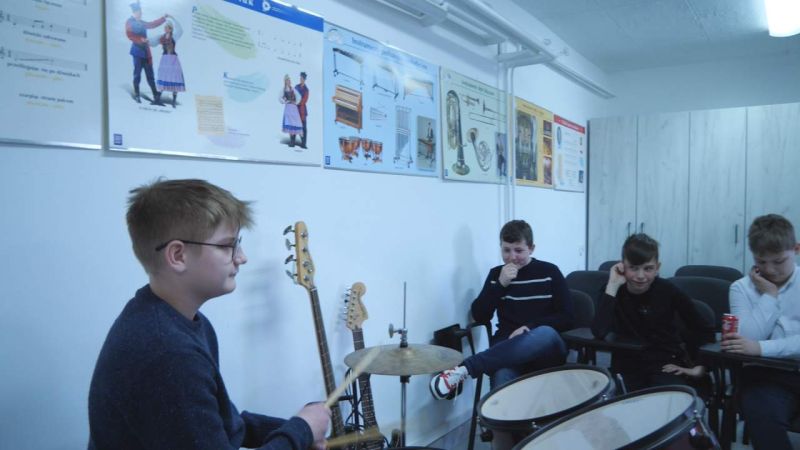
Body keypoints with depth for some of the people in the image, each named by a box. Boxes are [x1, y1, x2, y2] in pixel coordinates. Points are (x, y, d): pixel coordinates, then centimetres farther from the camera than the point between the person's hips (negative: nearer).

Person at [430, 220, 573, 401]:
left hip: (546, 352, 0)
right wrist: (500, 284, -9)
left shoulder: (549, 272, 4)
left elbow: (567, 318, 0)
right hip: (508, 349, 1)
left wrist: (530, 327, -14)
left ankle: (464, 368, -40)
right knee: (502, 377, -37)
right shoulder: (496, 274, 11)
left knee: (545, 334, -39)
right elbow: (479, 316, 3)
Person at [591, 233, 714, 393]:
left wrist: (700, 367, -4)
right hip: (627, 367, 0)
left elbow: (705, 329, 4)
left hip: (667, 365, 0)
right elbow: (599, 332, -27)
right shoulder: (615, 292, -7)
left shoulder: (667, 291, -7)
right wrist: (612, 285, -26)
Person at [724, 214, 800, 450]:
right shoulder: (741, 288, 7)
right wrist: (769, 294, -4)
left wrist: (760, 348, -23)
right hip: (767, 375, -1)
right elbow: (748, 340, -8)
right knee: (762, 414, -32)